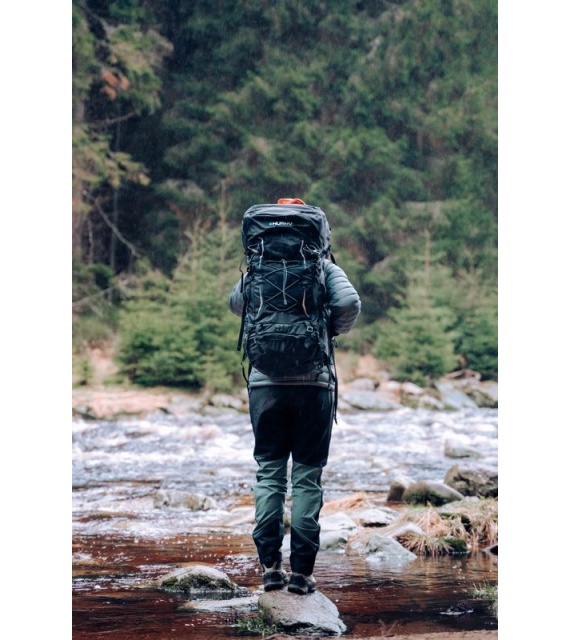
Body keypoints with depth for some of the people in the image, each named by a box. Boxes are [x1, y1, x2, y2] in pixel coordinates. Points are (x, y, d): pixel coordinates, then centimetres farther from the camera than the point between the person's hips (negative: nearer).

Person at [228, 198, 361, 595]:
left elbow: (236, 303, -1)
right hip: (312, 381, -1)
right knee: (308, 477, 3)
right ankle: (302, 571, 1)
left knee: (269, 473, 8)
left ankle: (271, 565, 3)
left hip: (265, 381, 1)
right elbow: (349, 303, -13)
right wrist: (332, 331, 5)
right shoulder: (324, 268, 1)